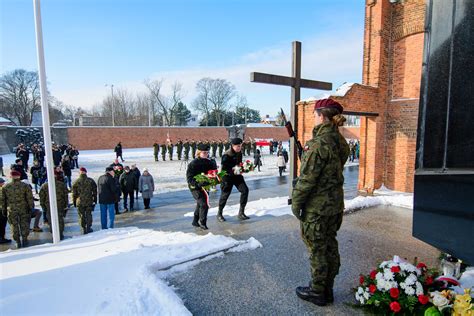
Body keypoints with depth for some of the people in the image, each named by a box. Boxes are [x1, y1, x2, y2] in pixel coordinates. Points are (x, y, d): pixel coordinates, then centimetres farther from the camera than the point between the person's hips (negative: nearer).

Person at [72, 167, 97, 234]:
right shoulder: (91, 181, -4)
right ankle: (88, 228, 14)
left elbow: (74, 193, 1)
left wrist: (74, 202, 12)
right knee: (88, 215, 11)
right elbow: (95, 191, 1)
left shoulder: (76, 182, -6)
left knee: (81, 215, 10)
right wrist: (95, 200, 10)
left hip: (80, 202, 0)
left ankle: (83, 229, 14)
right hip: (89, 201, 0)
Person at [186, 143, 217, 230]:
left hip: (205, 186, 6)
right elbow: (189, 178, -19)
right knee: (204, 204, -14)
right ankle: (202, 223, 5)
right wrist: (198, 184, -33)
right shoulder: (193, 163, -17)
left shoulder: (209, 162, -1)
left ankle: (195, 221, 38)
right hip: (195, 187, -6)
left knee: (200, 204, 18)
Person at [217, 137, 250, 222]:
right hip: (227, 177, -6)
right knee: (225, 194, 2)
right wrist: (233, 171, -33)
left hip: (237, 175, 6)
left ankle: (241, 213, 4)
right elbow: (224, 169, -21)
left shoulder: (239, 153, 3)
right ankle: (219, 214, 25)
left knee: (245, 190, -8)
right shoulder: (226, 155, -20)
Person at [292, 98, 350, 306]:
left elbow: (307, 178, -20)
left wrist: (296, 202, -9)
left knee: (317, 250, 7)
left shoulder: (319, 143, -21)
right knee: (330, 246, 19)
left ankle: (317, 292, 25)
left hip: (317, 207, -9)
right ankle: (328, 290, 35)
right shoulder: (340, 141, 6)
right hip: (335, 204, 9)